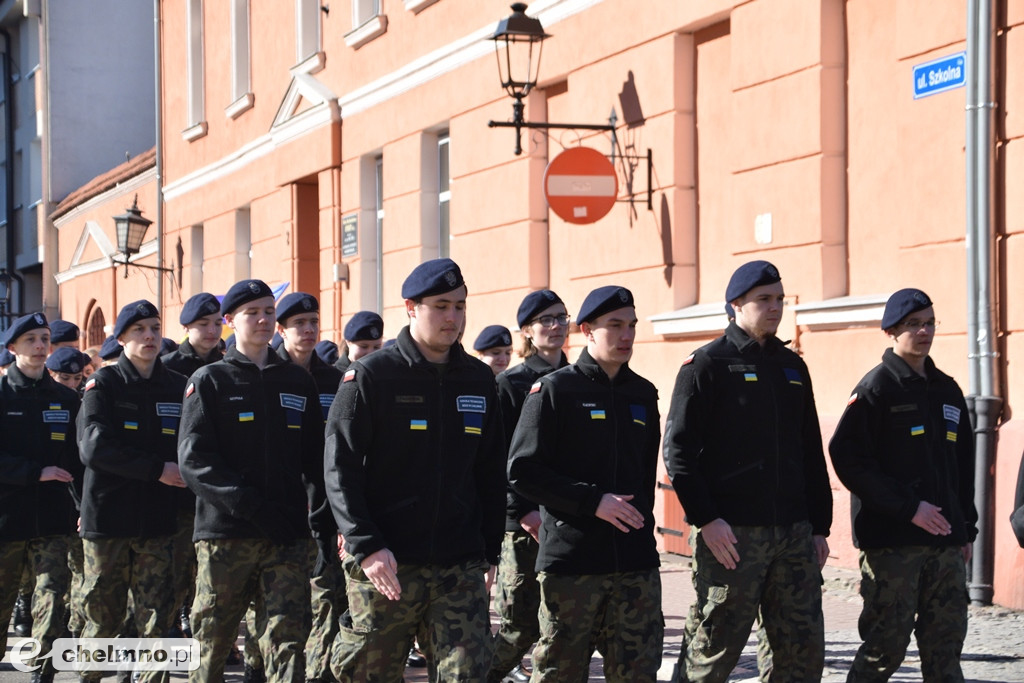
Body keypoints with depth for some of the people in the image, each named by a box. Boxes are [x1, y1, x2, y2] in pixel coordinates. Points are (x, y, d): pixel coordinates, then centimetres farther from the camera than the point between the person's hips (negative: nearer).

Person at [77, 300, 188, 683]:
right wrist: (157, 469, -16)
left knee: (156, 621, -2)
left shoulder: (177, 386, 10)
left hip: (156, 520, 2)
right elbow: (94, 447, -13)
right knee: (103, 616, 4)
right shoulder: (104, 383, 0)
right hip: (107, 518, -2)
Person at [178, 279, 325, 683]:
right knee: (211, 640, 5)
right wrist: (253, 507, -16)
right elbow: (194, 460, -7)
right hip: (224, 533, -2)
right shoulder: (209, 381, 3)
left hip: (287, 533, 2)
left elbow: (315, 457, 15)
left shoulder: (298, 383, 15)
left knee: (287, 642, -6)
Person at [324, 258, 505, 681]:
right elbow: (340, 470, -7)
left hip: (461, 567, 3)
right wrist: (366, 546, -16)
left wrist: (490, 551, 13)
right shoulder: (370, 376, -2)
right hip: (384, 566, -3)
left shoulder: (479, 380, 12)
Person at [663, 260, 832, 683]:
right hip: (731, 533, -6)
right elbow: (678, 451, -8)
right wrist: (706, 520, -16)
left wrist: (819, 527, 15)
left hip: (794, 533, 6)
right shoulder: (706, 365, -3)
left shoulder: (792, 367, 17)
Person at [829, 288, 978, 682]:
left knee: (946, 644, 7)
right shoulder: (876, 388, -5)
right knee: (886, 646, -4)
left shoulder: (947, 390, 16)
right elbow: (847, 457, -14)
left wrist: (967, 530, 15)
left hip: (946, 542, 6)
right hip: (891, 542, -6)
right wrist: (908, 508, -17)